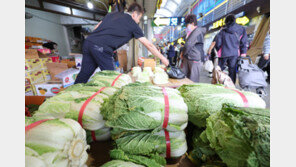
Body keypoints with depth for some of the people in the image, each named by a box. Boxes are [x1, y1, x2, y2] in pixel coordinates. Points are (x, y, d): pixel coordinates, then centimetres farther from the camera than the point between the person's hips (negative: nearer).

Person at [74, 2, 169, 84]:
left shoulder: (112, 14, 24)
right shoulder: (133, 25, 8)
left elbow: (96, 28, 22)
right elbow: (148, 45, 10)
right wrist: (162, 58, 17)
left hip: (88, 41, 7)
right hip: (101, 49, -7)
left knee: (83, 75, 15)